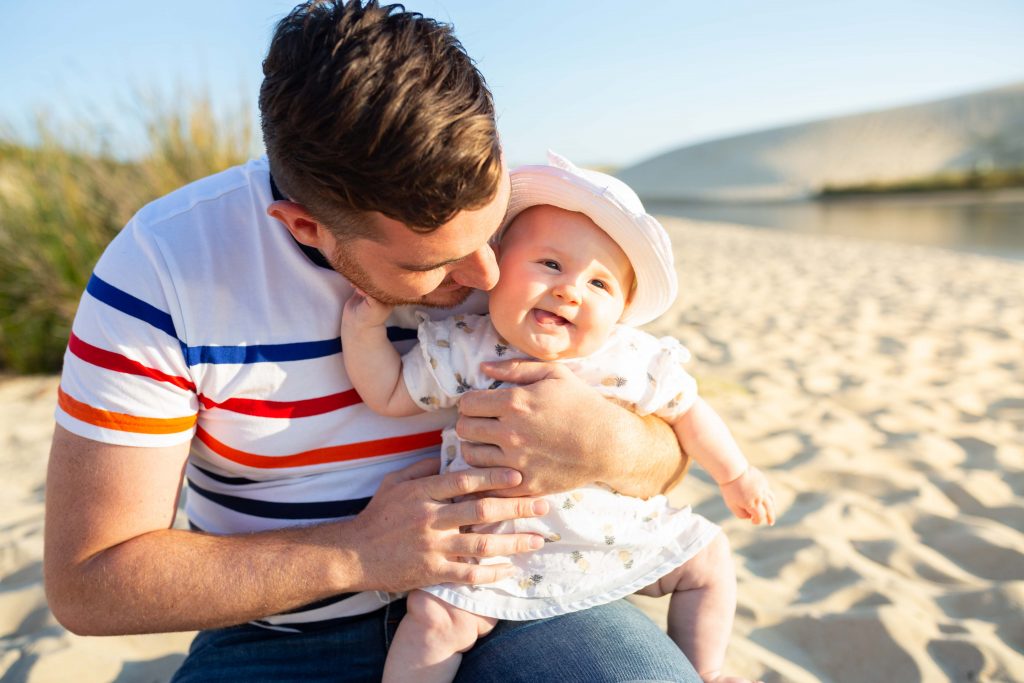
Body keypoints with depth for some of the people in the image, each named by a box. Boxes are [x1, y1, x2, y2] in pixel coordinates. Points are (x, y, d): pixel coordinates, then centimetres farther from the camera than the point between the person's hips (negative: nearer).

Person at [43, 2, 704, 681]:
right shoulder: (167, 265, -16)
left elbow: (668, 454, -2)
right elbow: (85, 581, -14)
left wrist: (613, 448, -27)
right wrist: (357, 552, -24)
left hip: (501, 589, 2)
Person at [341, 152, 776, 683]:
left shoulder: (635, 362, -12)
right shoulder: (464, 351, -14)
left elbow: (686, 411, 4)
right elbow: (389, 396, -5)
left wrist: (736, 475, 13)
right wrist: (364, 327, -18)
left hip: (619, 535, 3)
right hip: (500, 549, -2)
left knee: (709, 558, 8)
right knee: (435, 617, -18)